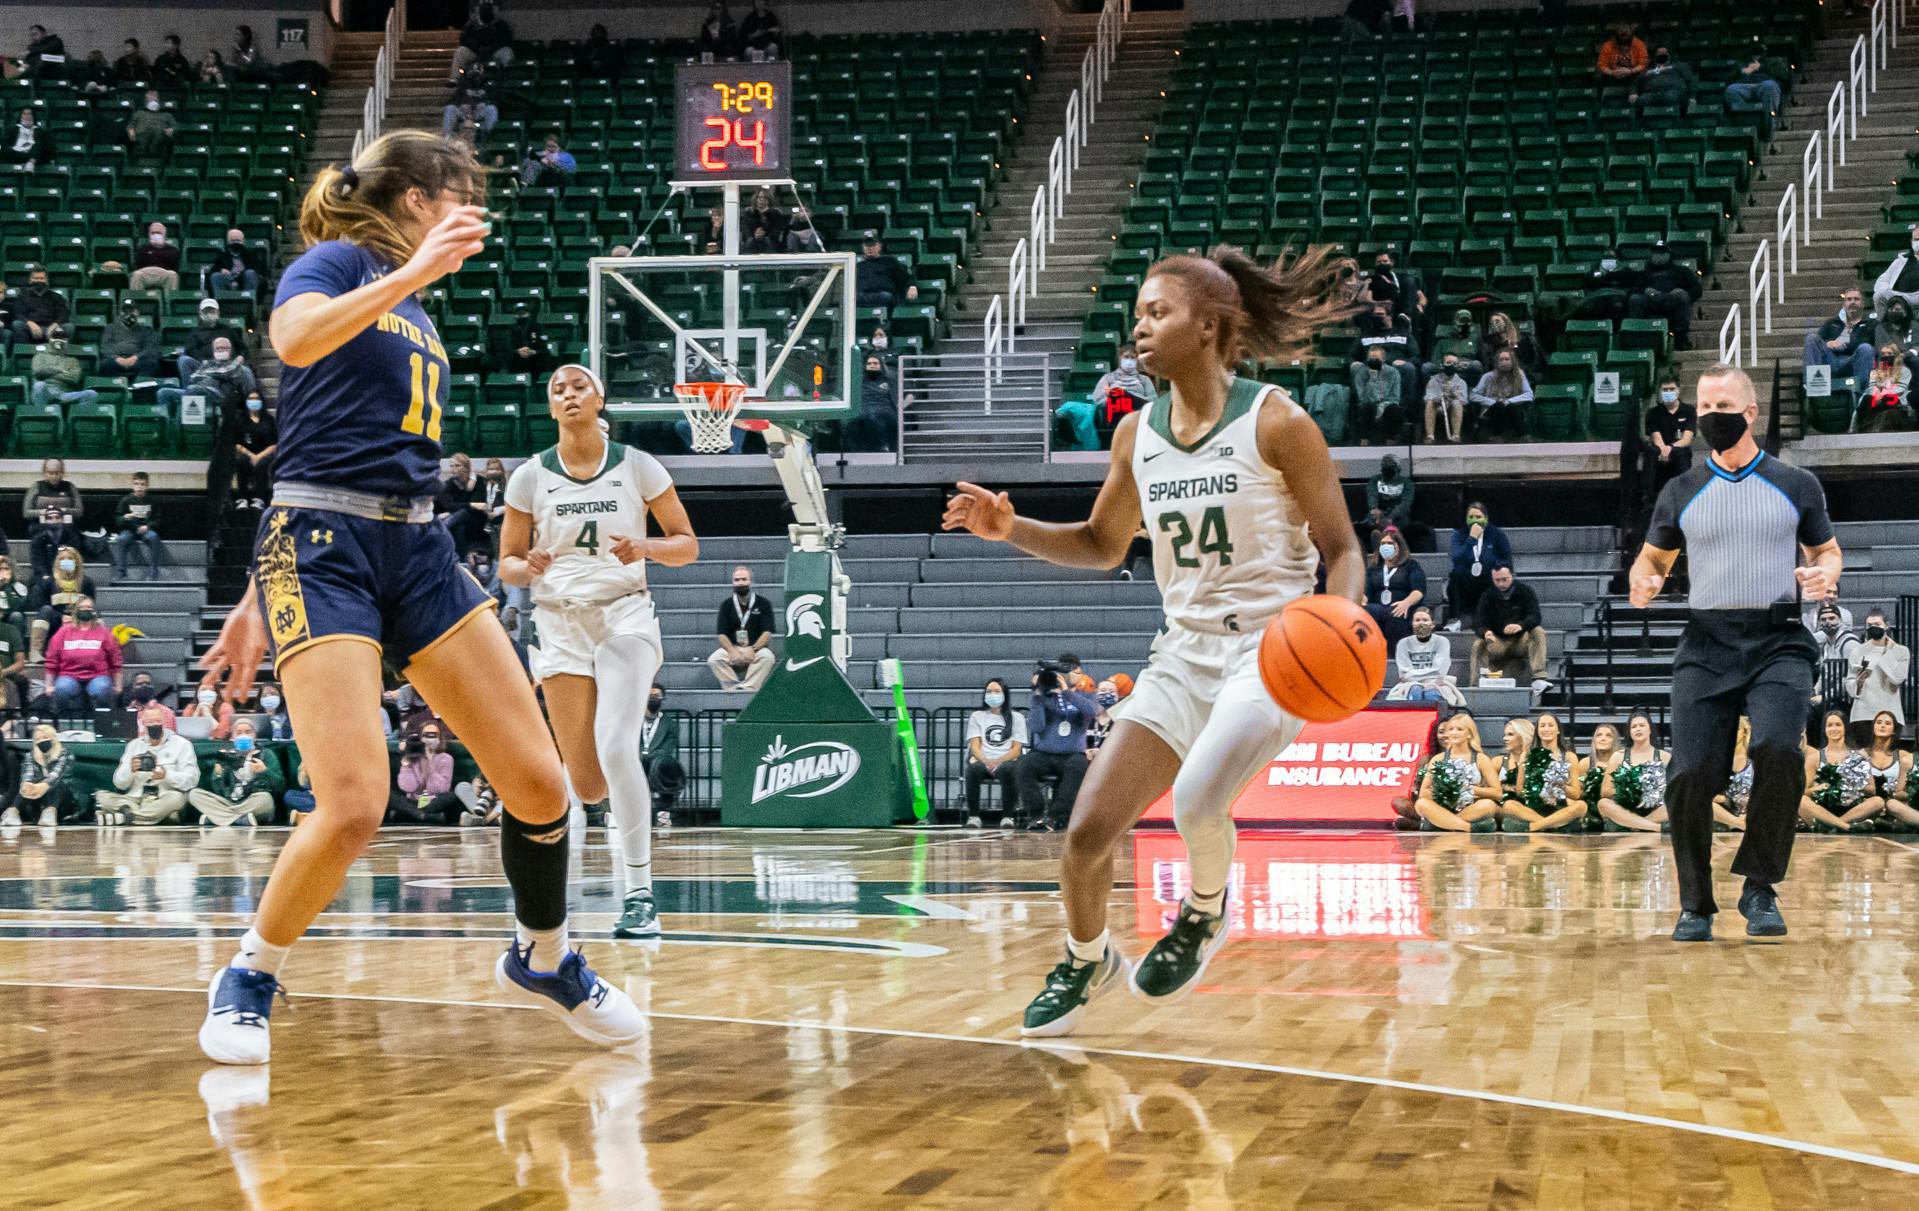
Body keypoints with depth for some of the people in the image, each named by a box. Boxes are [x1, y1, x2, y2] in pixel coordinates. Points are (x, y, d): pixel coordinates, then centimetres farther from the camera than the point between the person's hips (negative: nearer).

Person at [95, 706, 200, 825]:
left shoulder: (181, 744, 6)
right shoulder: (134, 745, 16)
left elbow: (192, 779, -4)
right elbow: (120, 784, 10)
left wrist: (166, 775, -21)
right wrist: (130, 770, -11)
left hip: (163, 802, -3)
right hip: (135, 800, 3)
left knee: (176, 797, -36)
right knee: (101, 796, -19)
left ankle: (123, 816, -36)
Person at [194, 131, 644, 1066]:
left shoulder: (416, 315, 21)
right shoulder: (339, 259, -1)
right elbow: (294, 339, -25)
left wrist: (261, 598, 21)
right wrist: (416, 271, -29)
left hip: (417, 551, 8)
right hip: (324, 548, -8)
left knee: (539, 781, 1)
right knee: (353, 808, -19)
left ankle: (543, 959, 25)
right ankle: (248, 980, 5)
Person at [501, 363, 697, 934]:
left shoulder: (637, 466, 0)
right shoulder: (530, 476, 3)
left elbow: (687, 545, 5)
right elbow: (507, 565, 9)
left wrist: (646, 548, -16)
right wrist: (530, 567, -14)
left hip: (625, 616, -2)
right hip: (560, 624, 2)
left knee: (614, 746, -25)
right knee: (588, 786, 0)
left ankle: (640, 893, -19)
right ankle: (625, 788, 39)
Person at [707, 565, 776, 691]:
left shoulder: (763, 604, 4)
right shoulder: (726, 605, 9)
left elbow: (767, 632, -3)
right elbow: (722, 634, 2)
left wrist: (753, 649, -20)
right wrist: (732, 651, -18)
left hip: (756, 648, -1)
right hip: (731, 647, 1)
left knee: (767, 657, -35)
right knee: (714, 660, -28)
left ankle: (747, 689, -41)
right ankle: (734, 688, -34)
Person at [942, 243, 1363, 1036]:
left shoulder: (1275, 423, -11)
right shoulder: (1136, 435, 5)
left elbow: (1340, 546, -6)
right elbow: (1103, 545, 19)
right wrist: (1012, 530, 3)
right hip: (1184, 653, 5)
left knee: (1196, 798, -30)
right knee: (1087, 832, -2)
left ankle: (1205, 911, 5)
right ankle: (1086, 958, 30)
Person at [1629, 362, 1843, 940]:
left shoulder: (1796, 486, 8)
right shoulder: (1682, 492, 11)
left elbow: (1827, 549, 18)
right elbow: (1653, 556, 21)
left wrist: (1824, 575, -5)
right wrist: (1642, 582, -2)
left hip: (1779, 644, -2)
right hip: (1707, 646, 2)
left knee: (1777, 749, -26)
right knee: (1691, 775, -8)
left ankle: (1760, 888, -11)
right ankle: (1695, 906, 9)